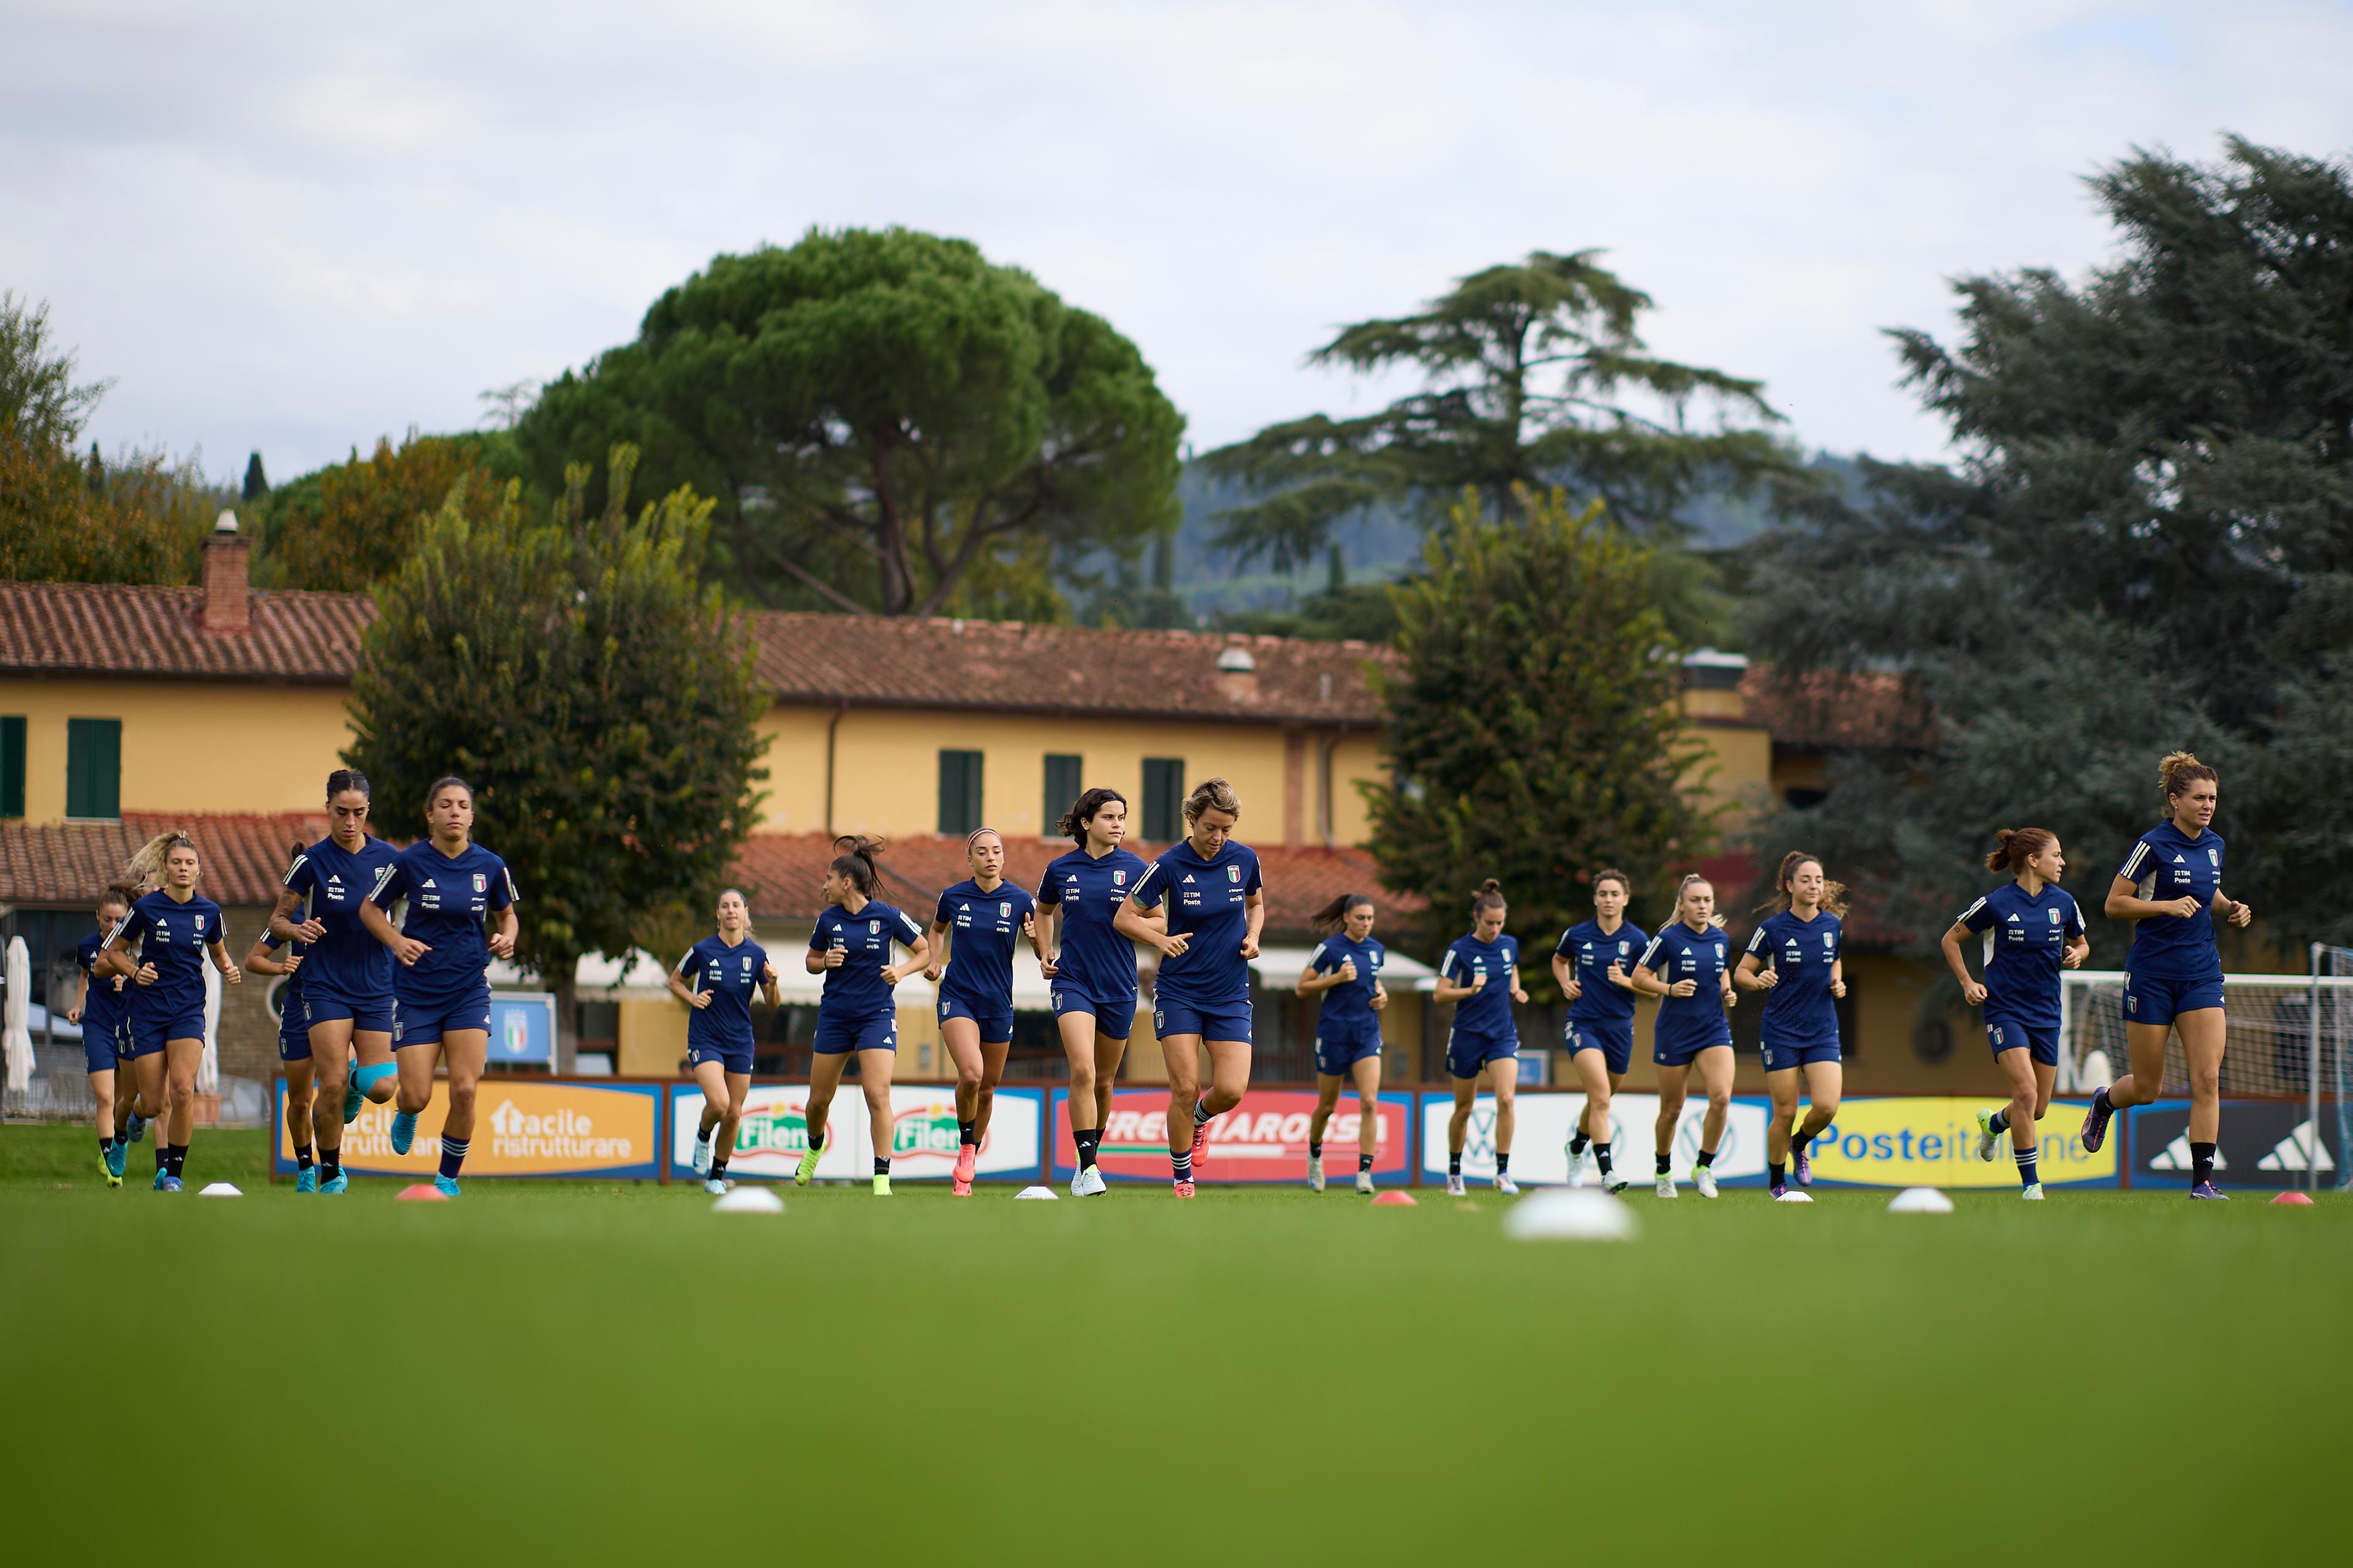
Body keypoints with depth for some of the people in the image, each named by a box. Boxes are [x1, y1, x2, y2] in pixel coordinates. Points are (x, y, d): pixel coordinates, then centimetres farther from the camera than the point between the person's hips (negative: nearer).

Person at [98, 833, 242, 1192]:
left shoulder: (209, 911, 2)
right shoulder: (146, 907, -6)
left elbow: (218, 951, 21)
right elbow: (112, 952, 4)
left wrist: (228, 970, 0)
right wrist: (135, 971, -14)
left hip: (189, 1010, 1)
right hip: (148, 1010, -1)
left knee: (182, 1089, -20)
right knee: (154, 1104, -1)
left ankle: (173, 1173, -8)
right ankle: (135, 1113, 39)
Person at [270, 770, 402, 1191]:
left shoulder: (388, 858, -2)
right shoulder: (311, 862, -7)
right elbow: (276, 920, 1)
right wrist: (296, 930, -20)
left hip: (377, 986, 2)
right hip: (326, 986, -2)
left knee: (380, 1088, -5)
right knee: (334, 1084, -12)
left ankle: (352, 1081, 32)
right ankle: (330, 1173, 7)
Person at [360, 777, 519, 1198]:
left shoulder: (490, 866, -2)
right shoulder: (410, 862, -8)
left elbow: (507, 914, 16)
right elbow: (370, 908, 5)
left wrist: (507, 938, -6)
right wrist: (397, 941, -13)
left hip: (469, 990, 1)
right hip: (417, 992, -1)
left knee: (465, 1091, -12)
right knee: (417, 1097, -4)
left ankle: (448, 1179, 9)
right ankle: (405, 1115, 36)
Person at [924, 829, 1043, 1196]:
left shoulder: (1020, 901, -4)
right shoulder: (954, 897, -1)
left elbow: (1043, 952, 2)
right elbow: (937, 929, 20)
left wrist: (1036, 938, -20)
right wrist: (934, 960, 3)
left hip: (998, 1001, 2)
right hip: (958, 997, -2)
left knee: (987, 1087, 10)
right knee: (971, 1073, -24)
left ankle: (968, 1163, 30)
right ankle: (966, 1143, 0)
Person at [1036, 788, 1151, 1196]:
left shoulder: (1135, 868, -2)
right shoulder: (1061, 869, 1)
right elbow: (1044, 911, 21)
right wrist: (1046, 951, 7)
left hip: (1119, 986, 1)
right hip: (1073, 981, -1)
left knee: (1104, 1081, 11)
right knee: (1083, 1070, -19)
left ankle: (1089, 1157, 31)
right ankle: (1088, 1168, -19)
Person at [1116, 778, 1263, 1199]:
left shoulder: (1245, 859, -3)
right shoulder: (1170, 865, -11)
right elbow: (1124, 917, -3)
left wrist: (1252, 937, -2)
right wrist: (1162, 939, -21)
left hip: (1230, 994, 2)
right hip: (1179, 992, -2)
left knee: (1231, 1091, -10)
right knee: (1185, 1088, -9)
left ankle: (1199, 1118, 27)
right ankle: (1181, 1176, 12)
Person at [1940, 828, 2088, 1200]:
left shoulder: (2063, 903, 4)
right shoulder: (1997, 904, -9)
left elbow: (2081, 943, 21)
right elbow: (1951, 939, 4)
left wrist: (2077, 954, -2)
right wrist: (1967, 983, -4)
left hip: (2046, 1012, 5)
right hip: (2005, 1009, -5)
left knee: (2038, 1108, 8)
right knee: (2026, 1091, -21)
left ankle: (1993, 1123, 44)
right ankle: (2030, 1184, -12)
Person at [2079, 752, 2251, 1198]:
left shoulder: (2214, 845, 7)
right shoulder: (2154, 845, -12)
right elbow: (2114, 904, -10)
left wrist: (2230, 908, 5)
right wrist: (2168, 906, -22)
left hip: (2202, 975, 5)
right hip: (2153, 974, -5)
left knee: (2207, 1078, -10)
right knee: (2147, 1089, 5)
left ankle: (2202, 1178, -7)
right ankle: (2104, 1101, 40)